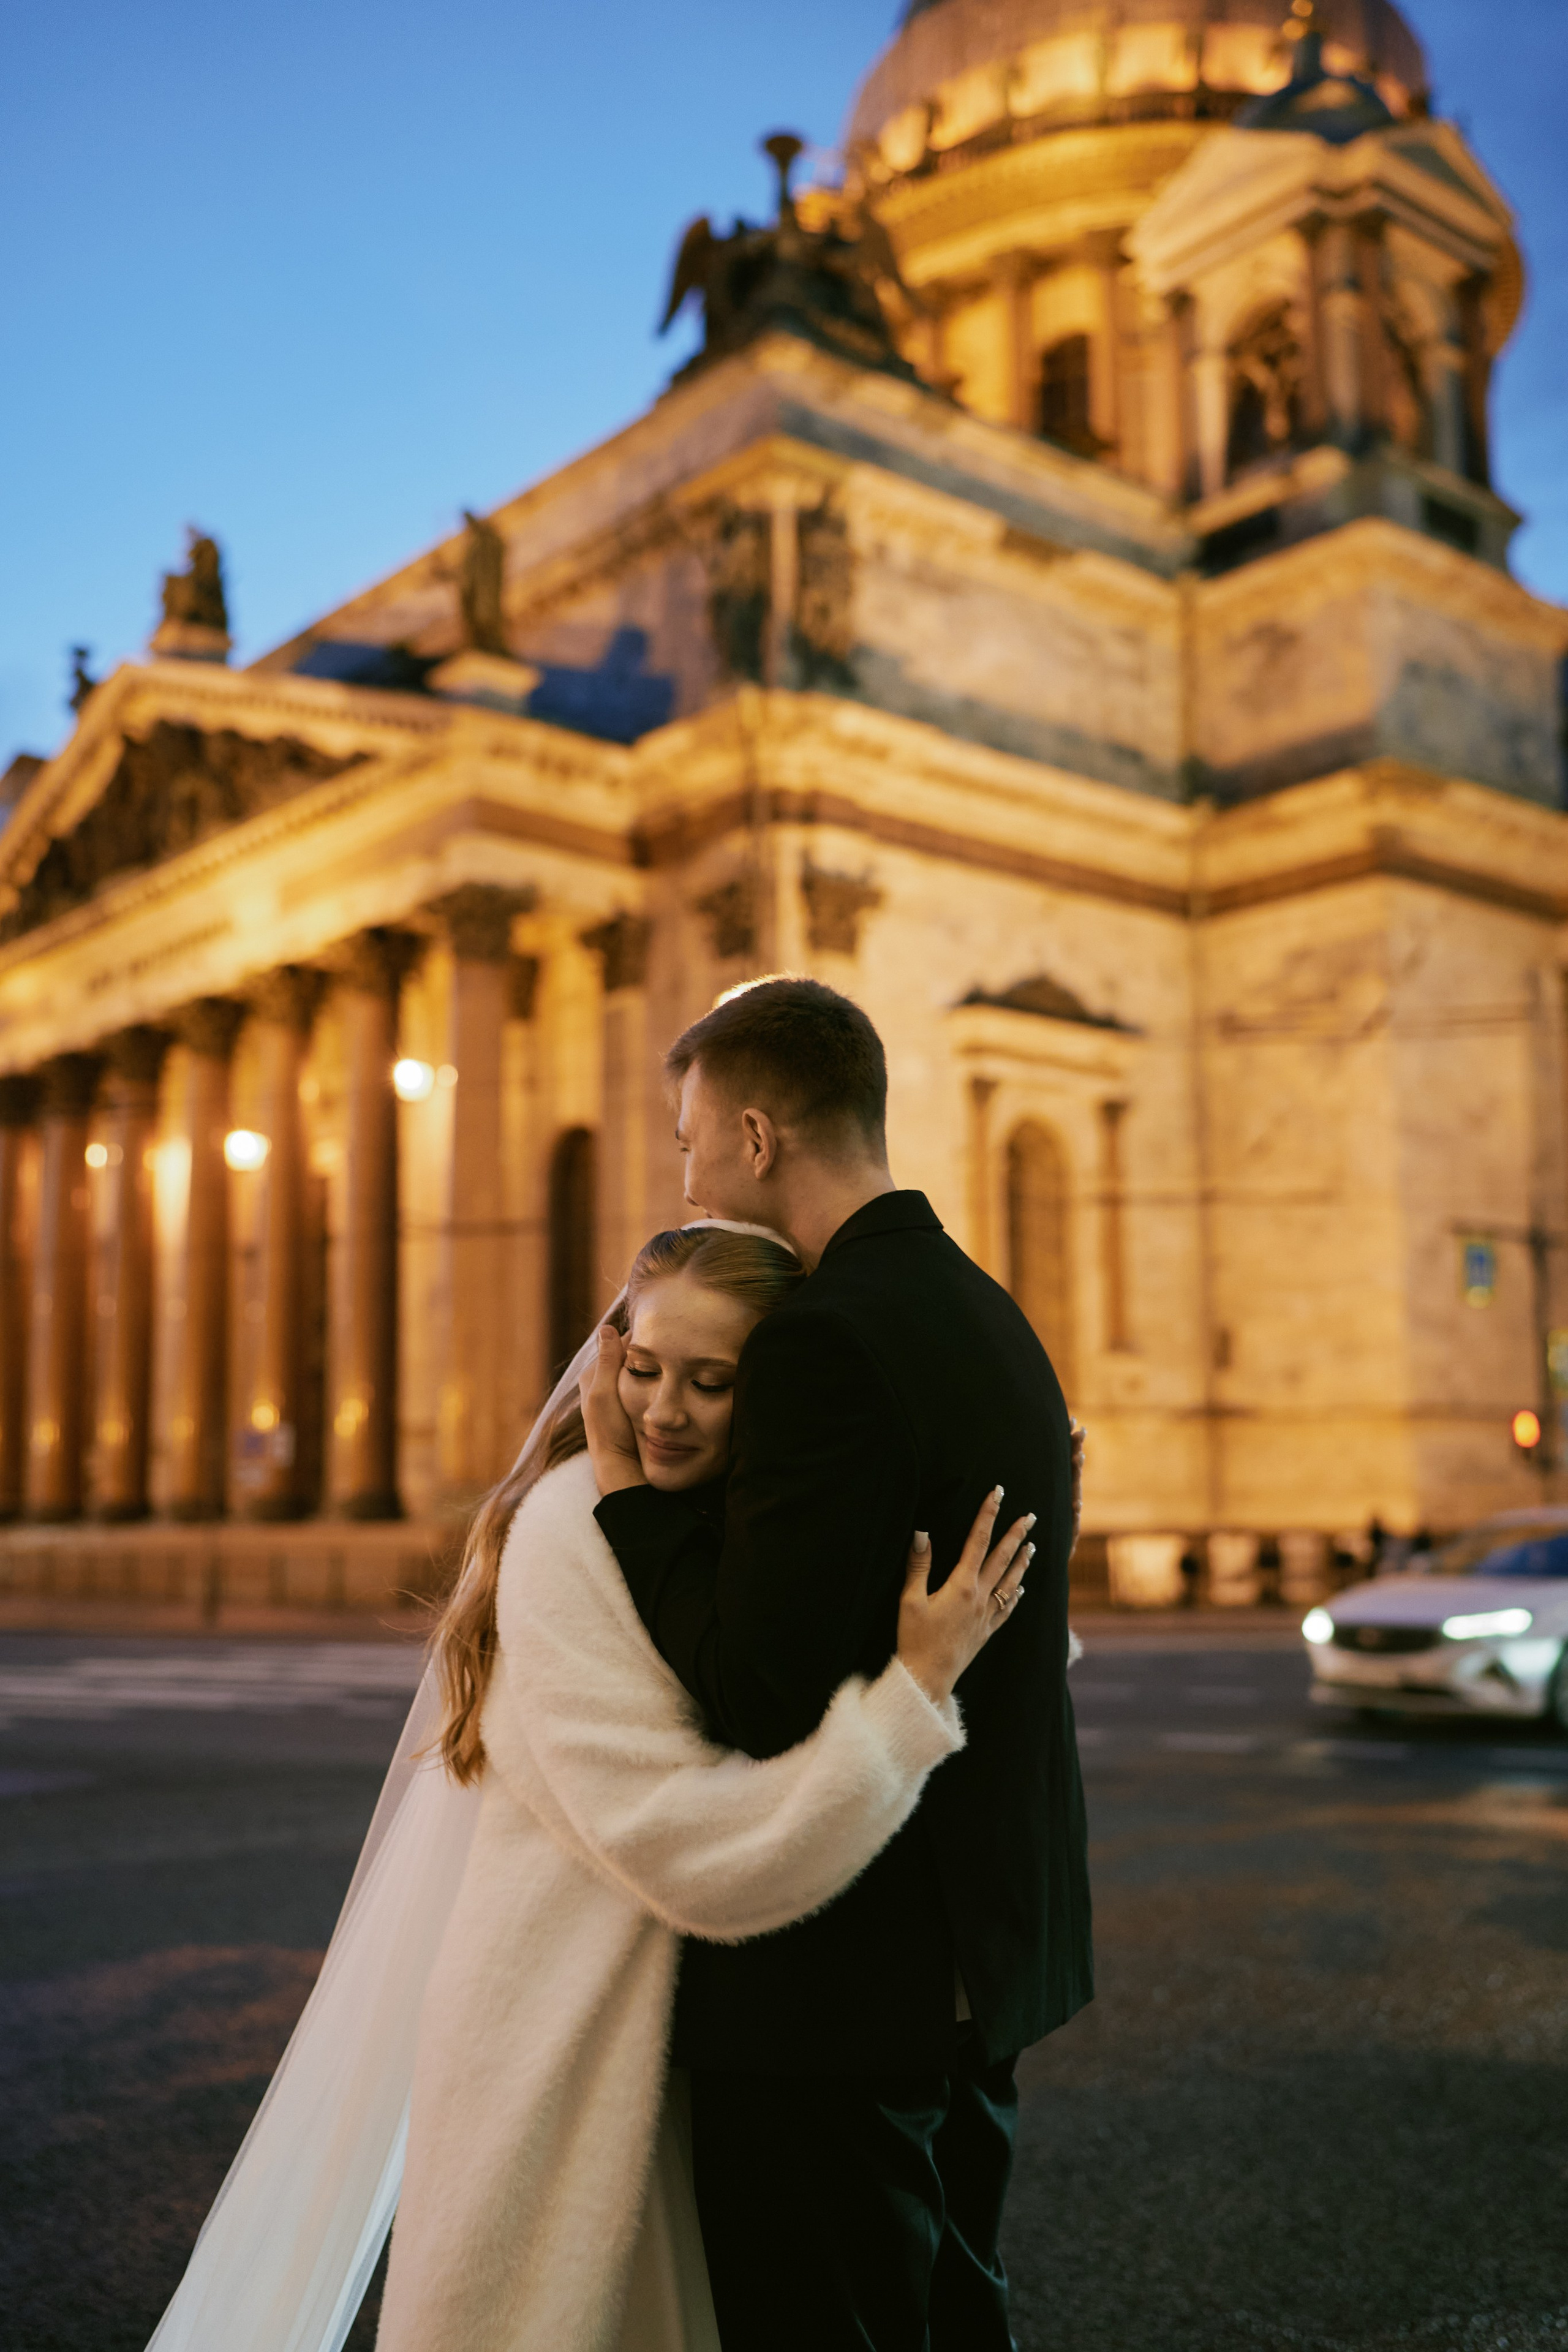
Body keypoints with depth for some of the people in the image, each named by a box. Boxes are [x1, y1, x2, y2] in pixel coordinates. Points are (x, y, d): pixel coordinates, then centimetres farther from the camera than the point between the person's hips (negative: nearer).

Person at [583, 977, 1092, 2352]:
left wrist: (627, 1484, -15)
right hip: (986, 1950, 10)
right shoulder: (991, 1318, 9)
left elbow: (760, 1694, -25)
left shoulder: (824, 1343, -22)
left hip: (845, 1971, -9)